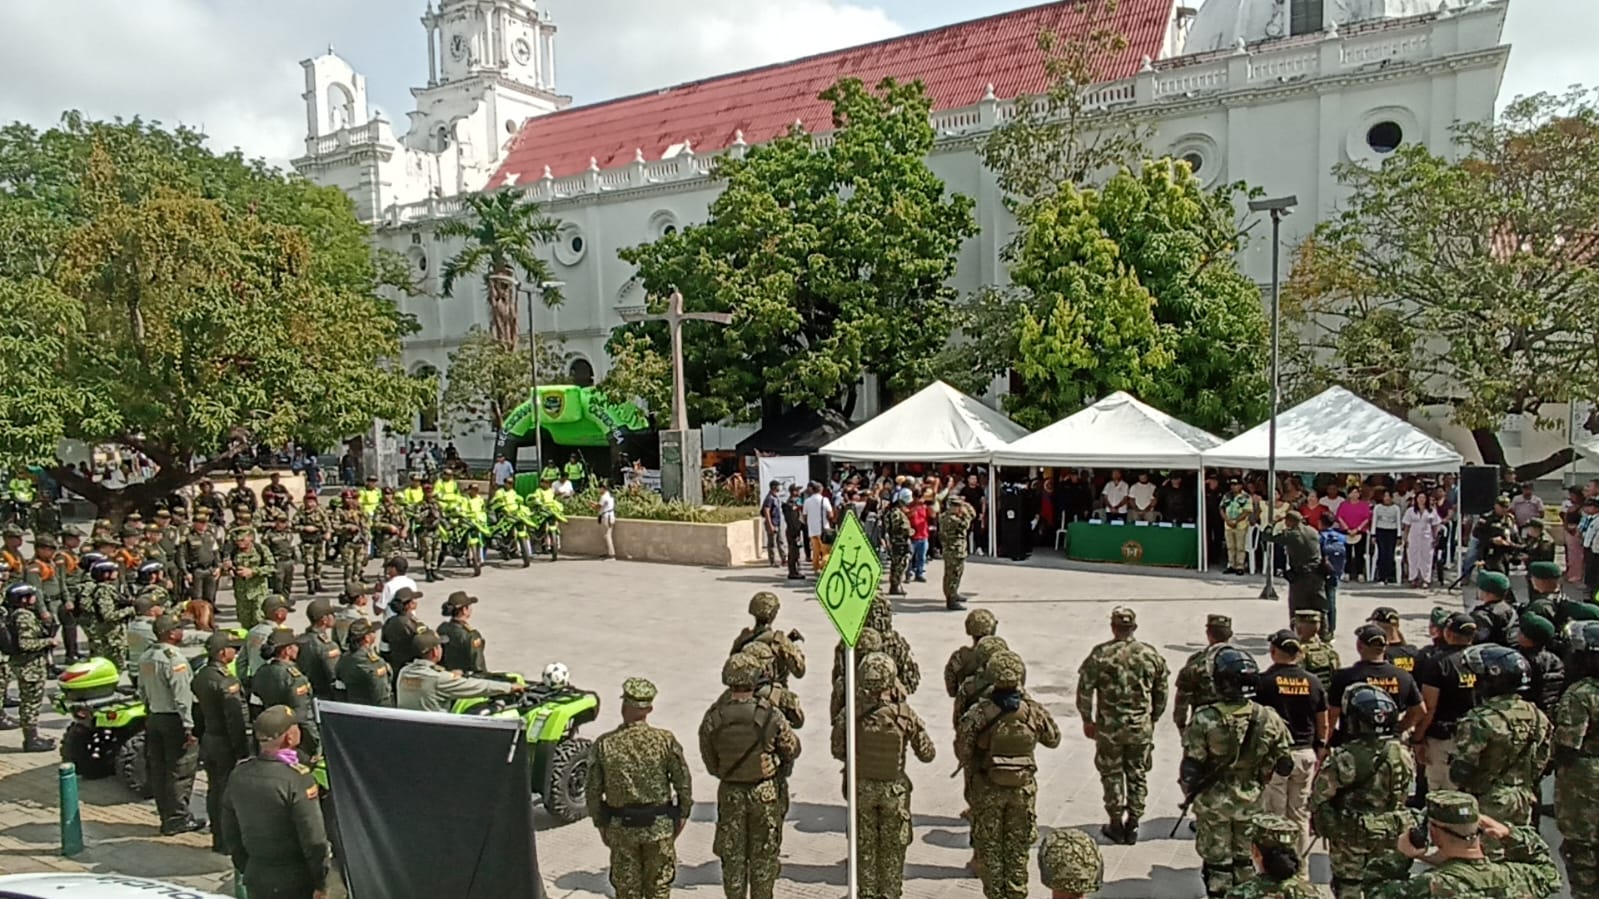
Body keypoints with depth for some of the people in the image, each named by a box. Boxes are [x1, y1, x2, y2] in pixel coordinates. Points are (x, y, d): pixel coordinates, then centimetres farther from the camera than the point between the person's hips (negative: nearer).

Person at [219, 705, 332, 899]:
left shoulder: (238, 775, 0)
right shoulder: (298, 779, -21)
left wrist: (245, 870, 21)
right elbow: (314, 839, -20)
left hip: (255, 878, 7)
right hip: (295, 883, -6)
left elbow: (230, 834, 10)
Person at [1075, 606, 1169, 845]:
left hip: (1109, 726, -2)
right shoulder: (1151, 654, -2)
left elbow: (1085, 690, -8)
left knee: (1111, 774, 12)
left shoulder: (1100, 654, -11)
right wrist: (1153, 718, 19)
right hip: (1141, 726, 2)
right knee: (1137, 775, 15)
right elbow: (1161, 692, 6)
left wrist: (1087, 720, 4)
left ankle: (1116, 825, 18)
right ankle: (1132, 825, 21)